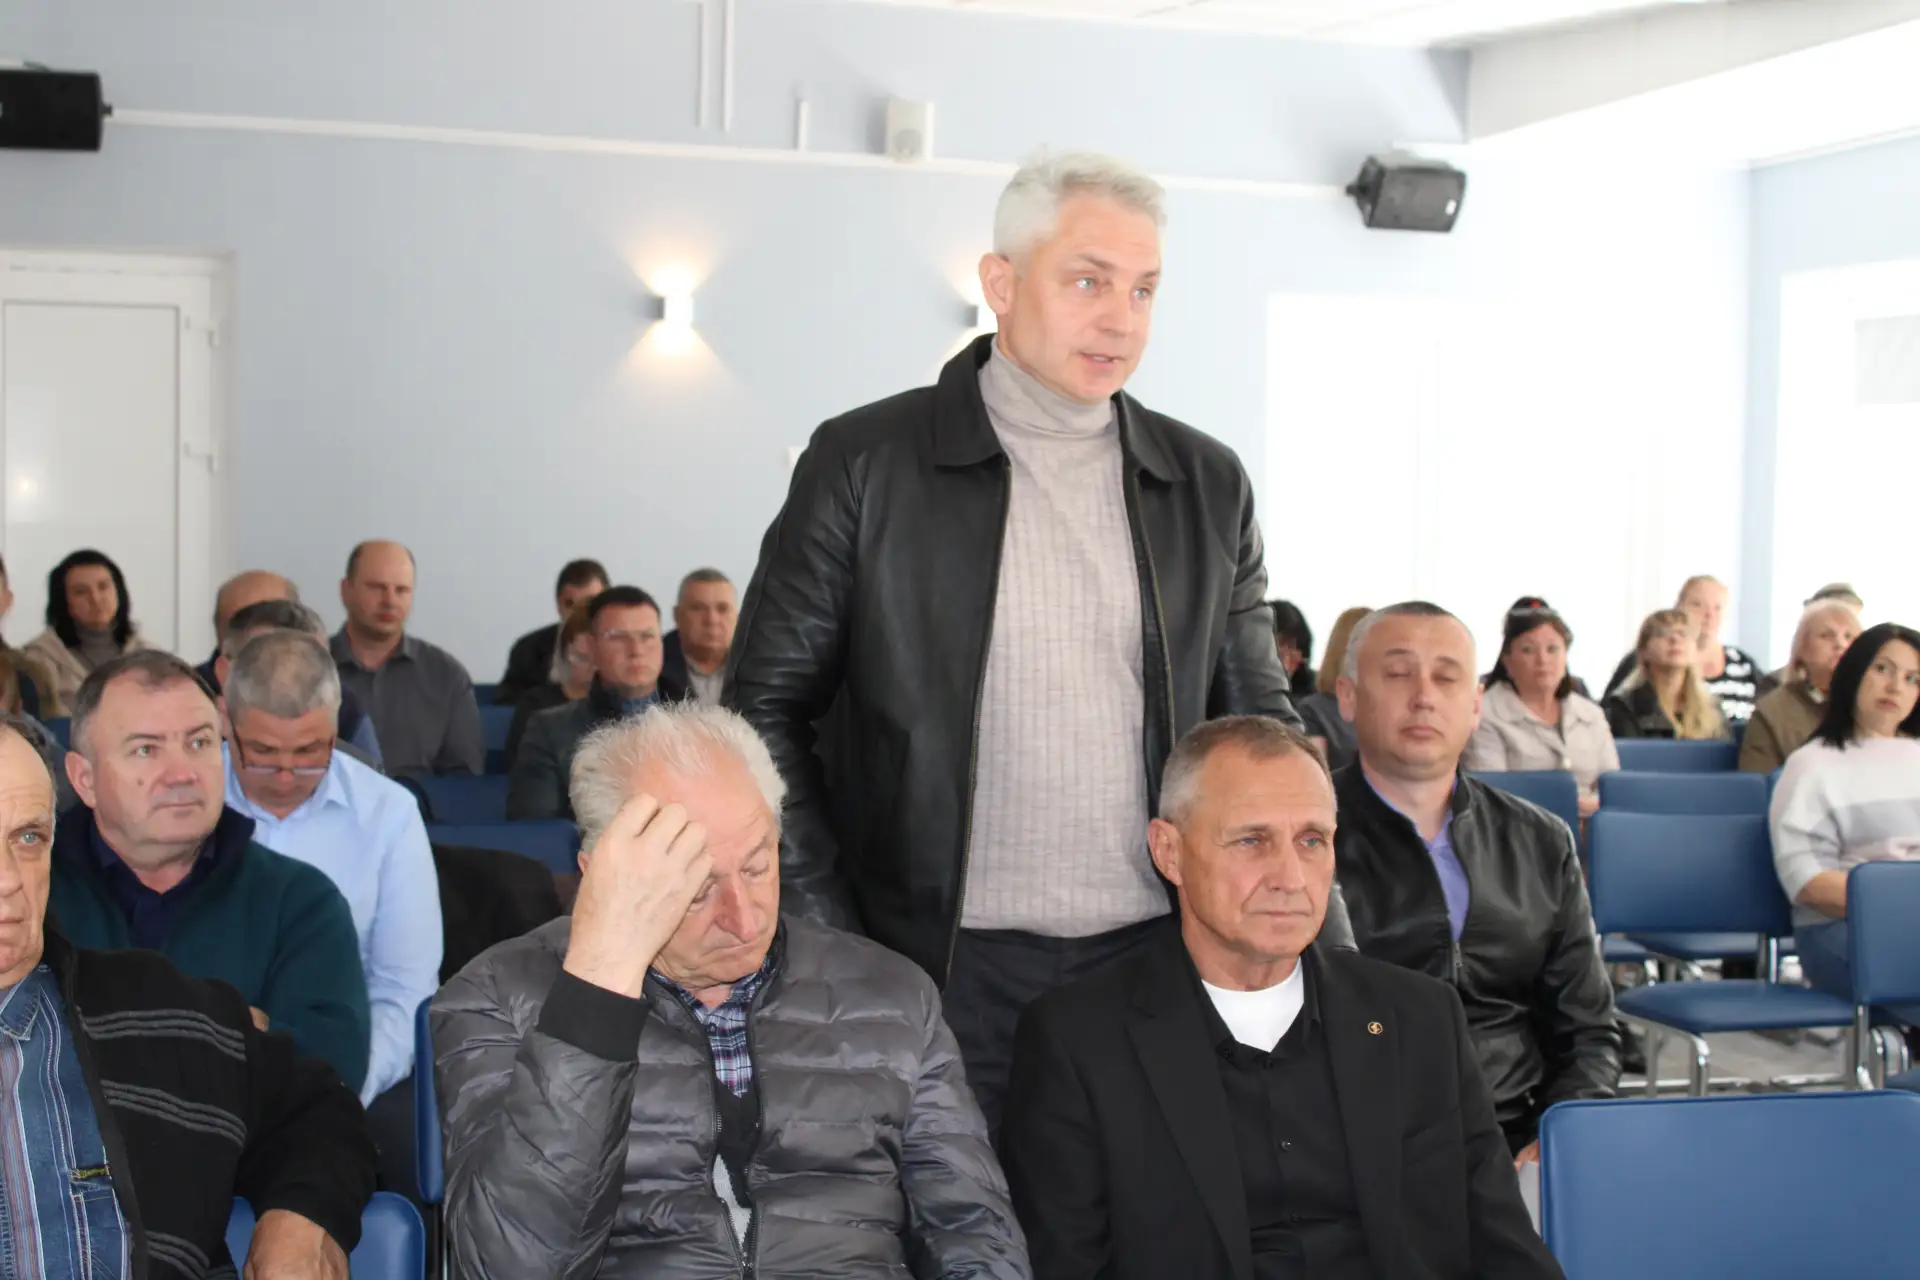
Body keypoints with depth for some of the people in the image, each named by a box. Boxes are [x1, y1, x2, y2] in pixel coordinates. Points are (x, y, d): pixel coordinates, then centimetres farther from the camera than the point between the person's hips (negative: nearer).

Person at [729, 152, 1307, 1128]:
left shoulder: (1209, 484, 9)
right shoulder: (865, 463, -1)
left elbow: (1259, 727, 15)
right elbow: (766, 708, 0)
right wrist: (832, 944, -6)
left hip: (1152, 967, 3)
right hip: (946, 967, -3)